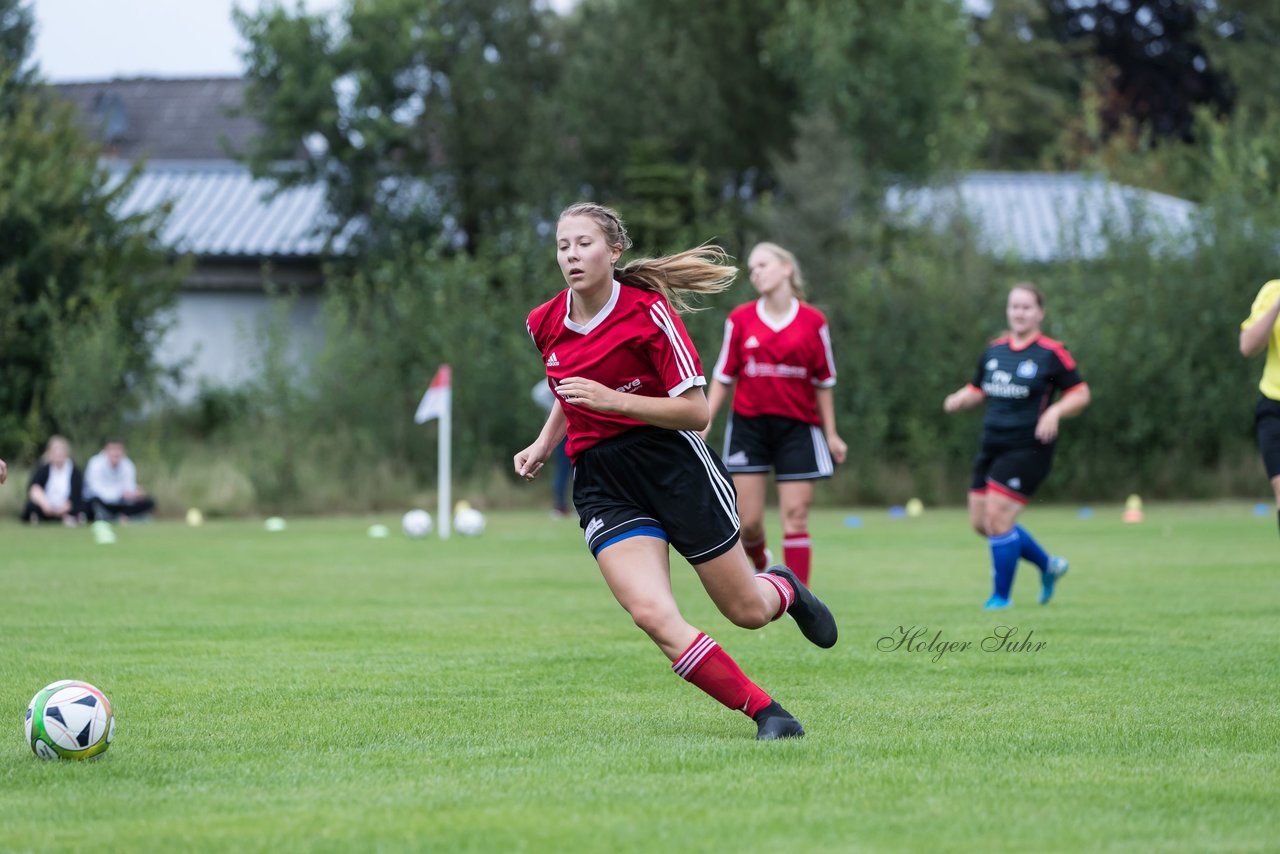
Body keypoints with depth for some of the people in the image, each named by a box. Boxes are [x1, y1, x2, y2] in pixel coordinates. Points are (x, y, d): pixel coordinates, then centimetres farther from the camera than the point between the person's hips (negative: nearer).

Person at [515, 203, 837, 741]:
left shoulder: (649, 312, -13)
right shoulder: (544, 324, 3)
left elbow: (695, 411, -16)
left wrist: (613, 400, -25)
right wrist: (543, 445, 12)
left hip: (673, 465, -3)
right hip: (601, 485, 3)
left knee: (747, 611, 7)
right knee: (653, 615, -21)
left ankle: (783, 589, 47)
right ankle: (765, 711, -8)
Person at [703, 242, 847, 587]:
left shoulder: (813, 322, 1)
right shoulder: (740, 320, 1)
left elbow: (823, 382, 7)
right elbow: (723, 378, 6)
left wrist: (831, 433, 7)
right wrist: (704, 425, 0)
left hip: (798, 427, 0)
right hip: (749, 425, 1)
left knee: (795, 517, -4)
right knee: (748, 521, -2)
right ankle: (760, 562, 31)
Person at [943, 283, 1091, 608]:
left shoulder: (1051, 353, -7)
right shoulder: (994, 350, 10)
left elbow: (1081, 395, -5)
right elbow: (978, 390, 21)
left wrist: (1054, 412, -22)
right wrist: (959, 399, 0)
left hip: (1028, 448, -7)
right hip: (992, 446, 7)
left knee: (997, 519, -13)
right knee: (981, 523, 8)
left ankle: (1000, 597, 4)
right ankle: (1049, 565, 27)